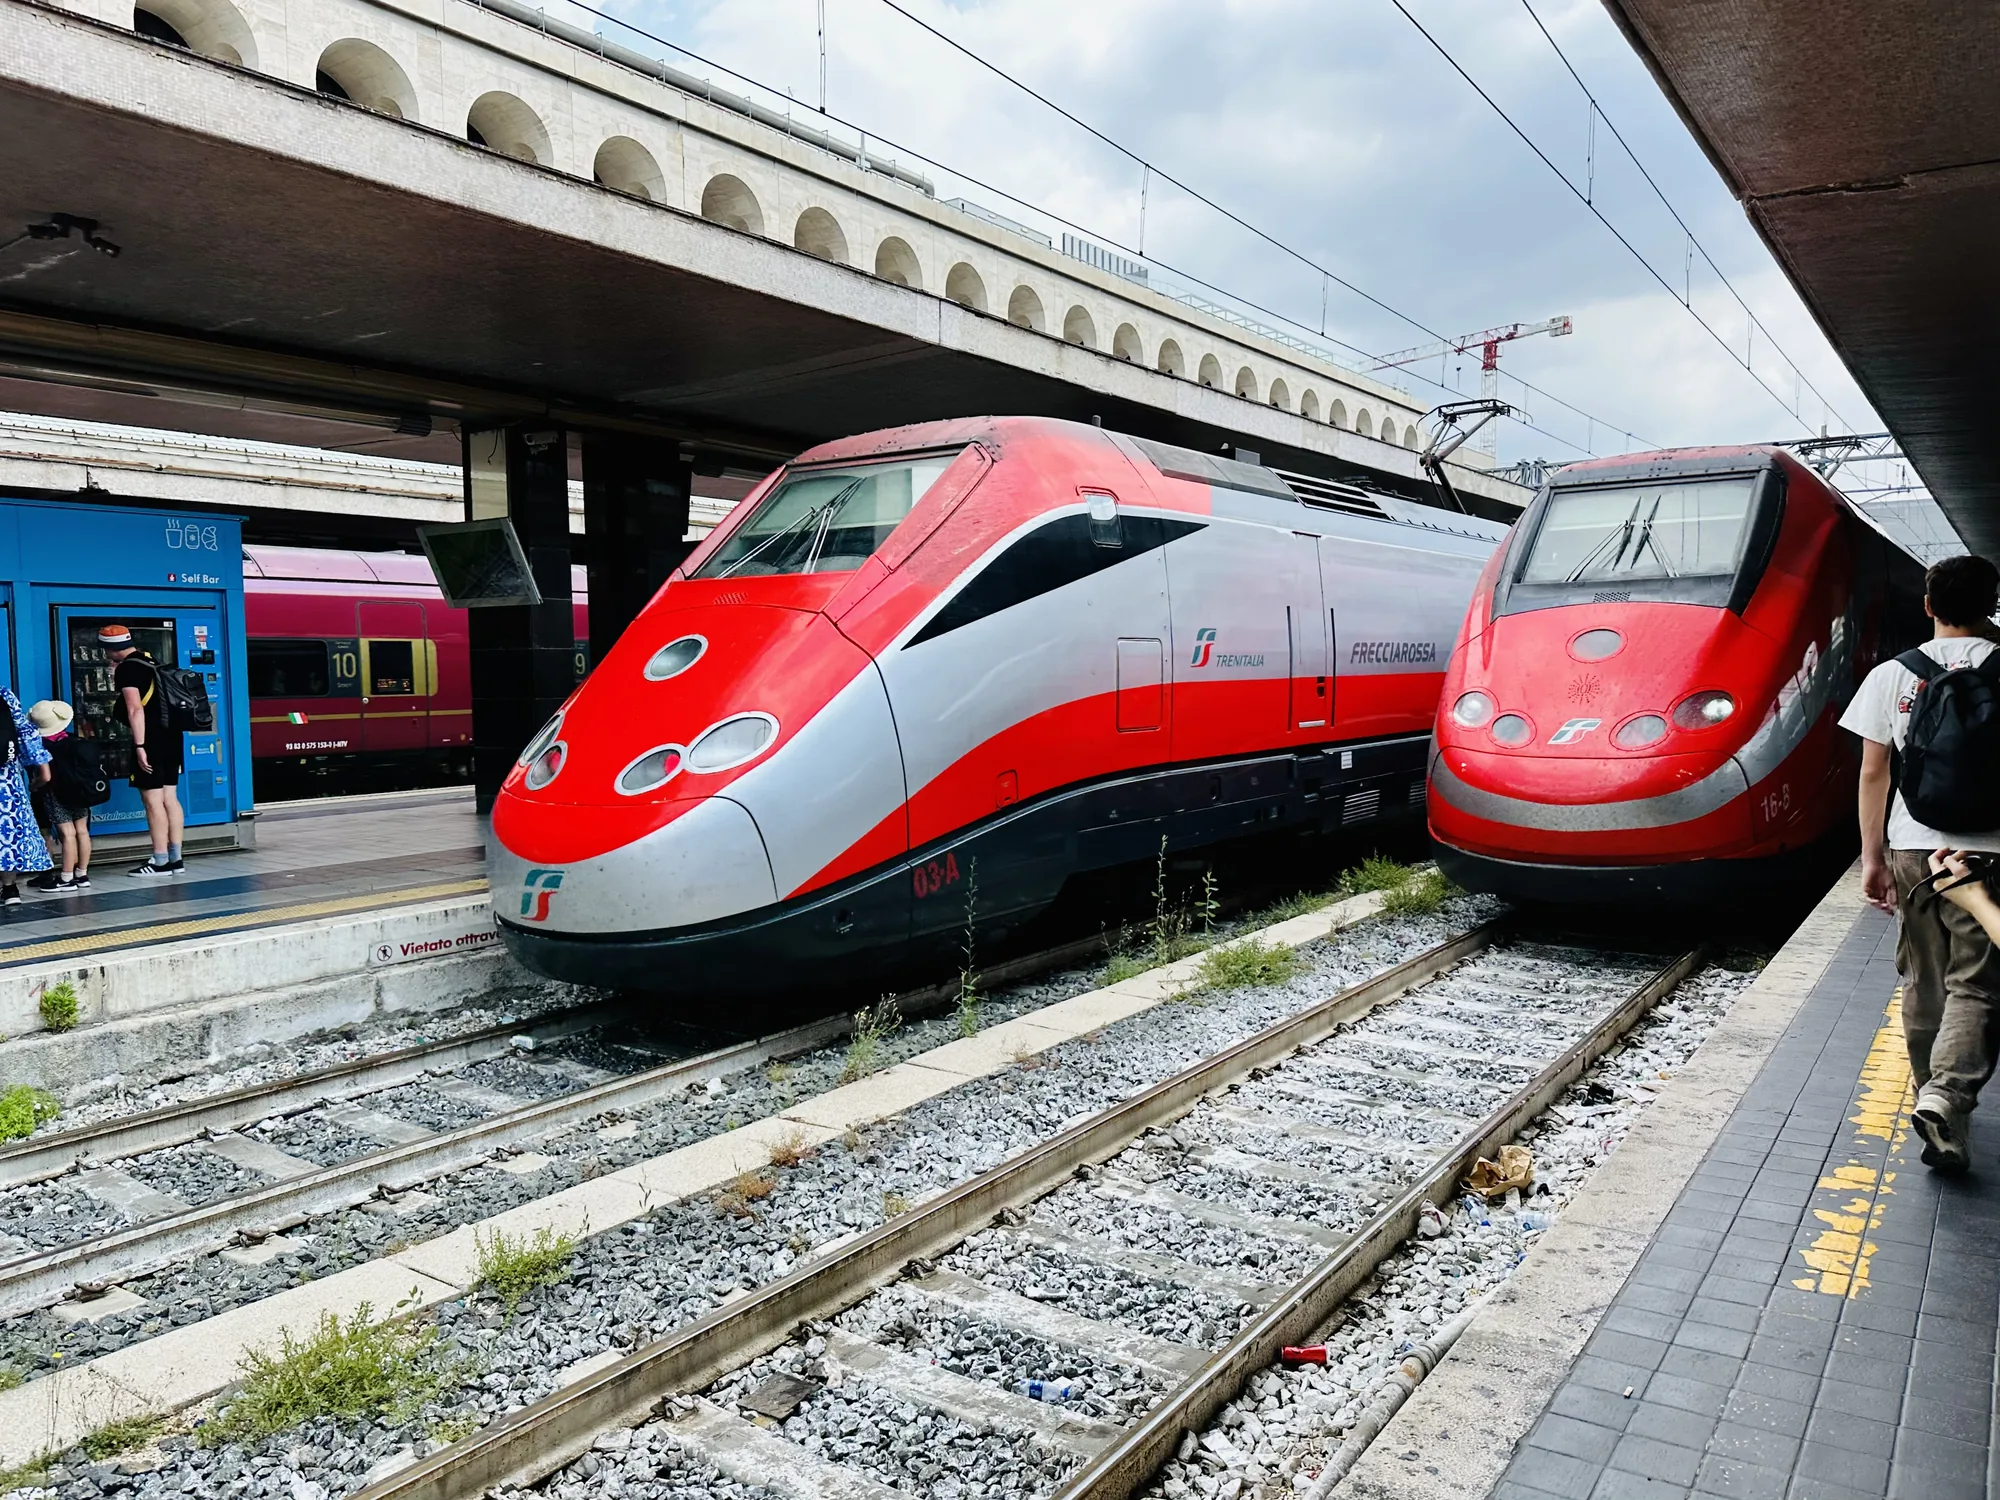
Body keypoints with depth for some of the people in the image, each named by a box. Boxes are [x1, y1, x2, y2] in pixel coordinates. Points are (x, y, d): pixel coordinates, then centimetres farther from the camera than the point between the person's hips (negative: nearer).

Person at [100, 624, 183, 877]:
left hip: (152, 740, -9)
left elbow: (135, 709, -19)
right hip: (170, 736, 9)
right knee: (170, 797, 10)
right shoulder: (151, 661, 15)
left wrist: (139, 746, -21)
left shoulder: (126, 668, -11)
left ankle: (160, 861, -2)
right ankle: (175, 858, 13)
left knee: (152, 800, -4)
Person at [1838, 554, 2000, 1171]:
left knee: (1923, 982, 15)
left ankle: (1933, 1096, 26)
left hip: (1912, 848, 3)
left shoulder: (1892, 674, 2)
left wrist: (1873, 856, 8)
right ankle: (1944, 1100, -17)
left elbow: (1873, 774, 2)